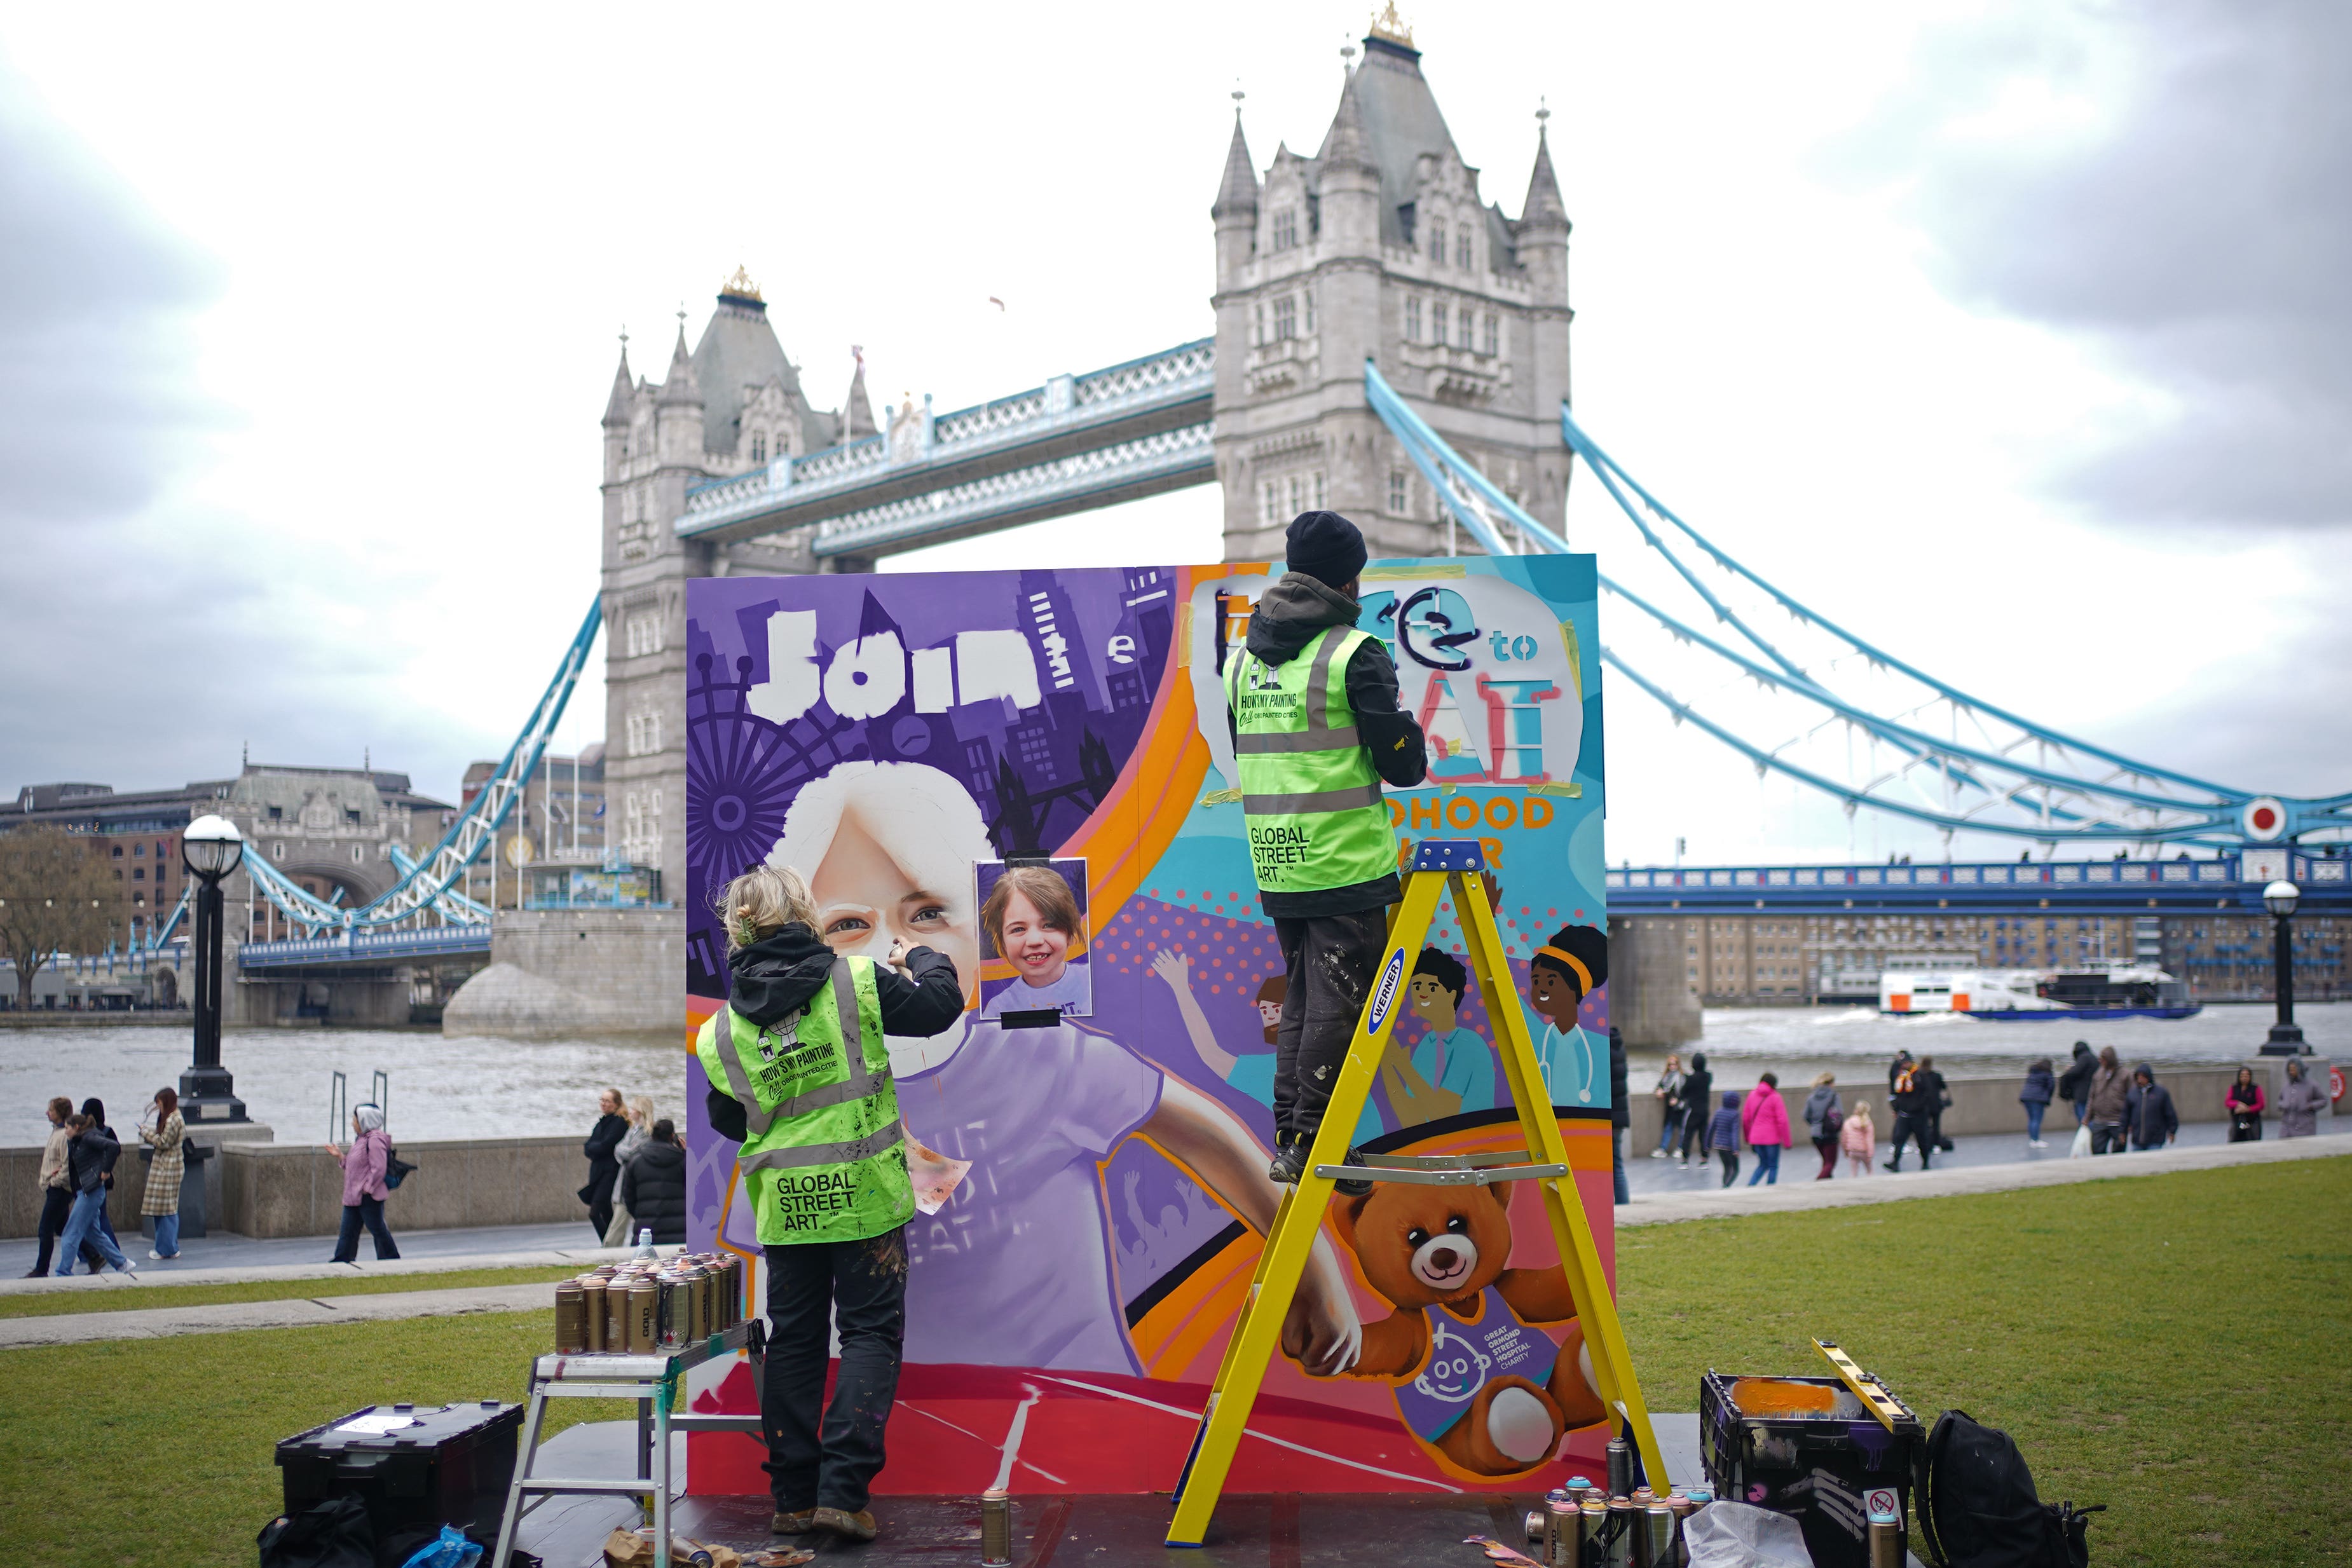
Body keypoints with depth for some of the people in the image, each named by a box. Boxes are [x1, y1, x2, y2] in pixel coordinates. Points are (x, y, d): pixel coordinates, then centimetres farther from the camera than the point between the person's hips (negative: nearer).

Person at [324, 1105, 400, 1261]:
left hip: (369, 1196, -10)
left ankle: (391, 1259, 9)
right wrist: (340, 1155, 13)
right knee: (348, 1231, 7)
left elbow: (379, 1169, -21)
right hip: (354, 1196, 10)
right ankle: (341, 1261, 9)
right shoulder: (361, 1139, 16)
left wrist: (367, 1188, -21)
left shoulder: (375, 1140, -16)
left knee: (378, 1229, -1)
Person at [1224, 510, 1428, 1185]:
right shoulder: (1354, 654, -10)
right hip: (1345, 863, -7)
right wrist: (1408, 732, 11)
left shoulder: (1242, 657, 10)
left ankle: (1288, 1140, 17)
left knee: (1302, 998, 16)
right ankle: (1311, 1146, 0)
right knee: (1337, 1003, -1)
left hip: (1276, 867, 7)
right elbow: (1402, 764, -8)